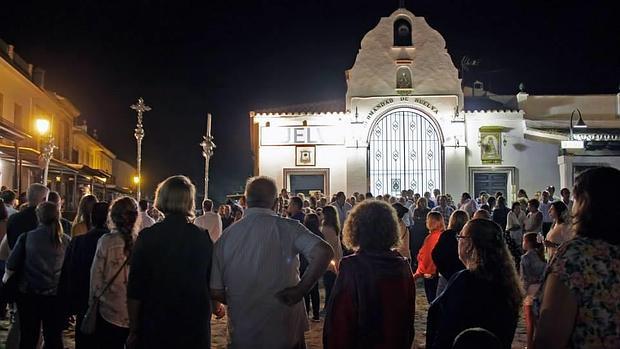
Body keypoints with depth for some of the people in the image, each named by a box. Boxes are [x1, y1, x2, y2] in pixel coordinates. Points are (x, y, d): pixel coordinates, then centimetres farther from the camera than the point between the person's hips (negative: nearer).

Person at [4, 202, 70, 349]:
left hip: (29, 294, -1)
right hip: (55, 295, 1)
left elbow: (12, 265, 0)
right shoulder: (66, 240, -2)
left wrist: (5, 279, 19)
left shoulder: (27, 237, -6)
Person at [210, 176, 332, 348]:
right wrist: (301, 289, -15)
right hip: (287, 334, -2)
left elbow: (216, 292, -3)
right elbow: (324, 252, -25)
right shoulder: (287, 227, -11)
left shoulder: (226, 236, -5)